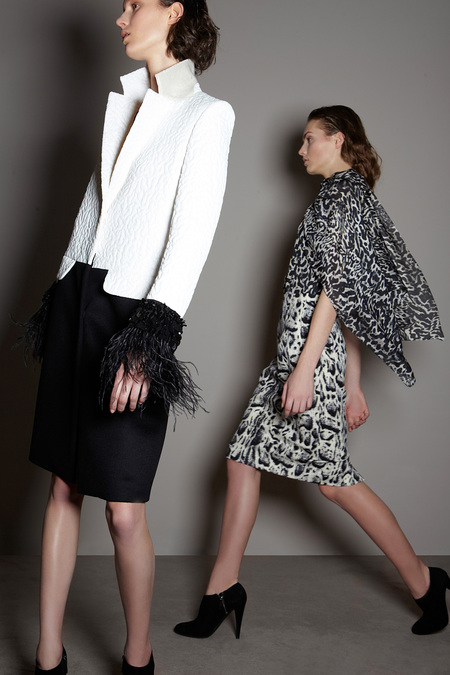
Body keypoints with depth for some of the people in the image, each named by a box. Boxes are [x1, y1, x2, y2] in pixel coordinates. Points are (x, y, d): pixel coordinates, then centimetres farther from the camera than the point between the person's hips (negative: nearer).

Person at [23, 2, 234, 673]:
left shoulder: (208, 114, -3)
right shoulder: (123, 102, 18)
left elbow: (193, 233, -14)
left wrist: (153, 336, -22)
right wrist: (57, 297, 18)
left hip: (135, 312, -6)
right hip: (79, 298, 7)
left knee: (124, 509, -3)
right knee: (63, 486, 9)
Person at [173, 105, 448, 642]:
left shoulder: (344, 190, -6)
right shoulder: (348, 194, 22)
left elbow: (338, 287, -17)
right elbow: (353, 303, 20)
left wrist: (304, 369, -23)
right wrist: (351, 384, 19)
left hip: (315, 351, -10)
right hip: (297, 348, 10)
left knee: (333, 479, -4)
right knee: (244, 459, 7)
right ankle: (222, 588, 13)